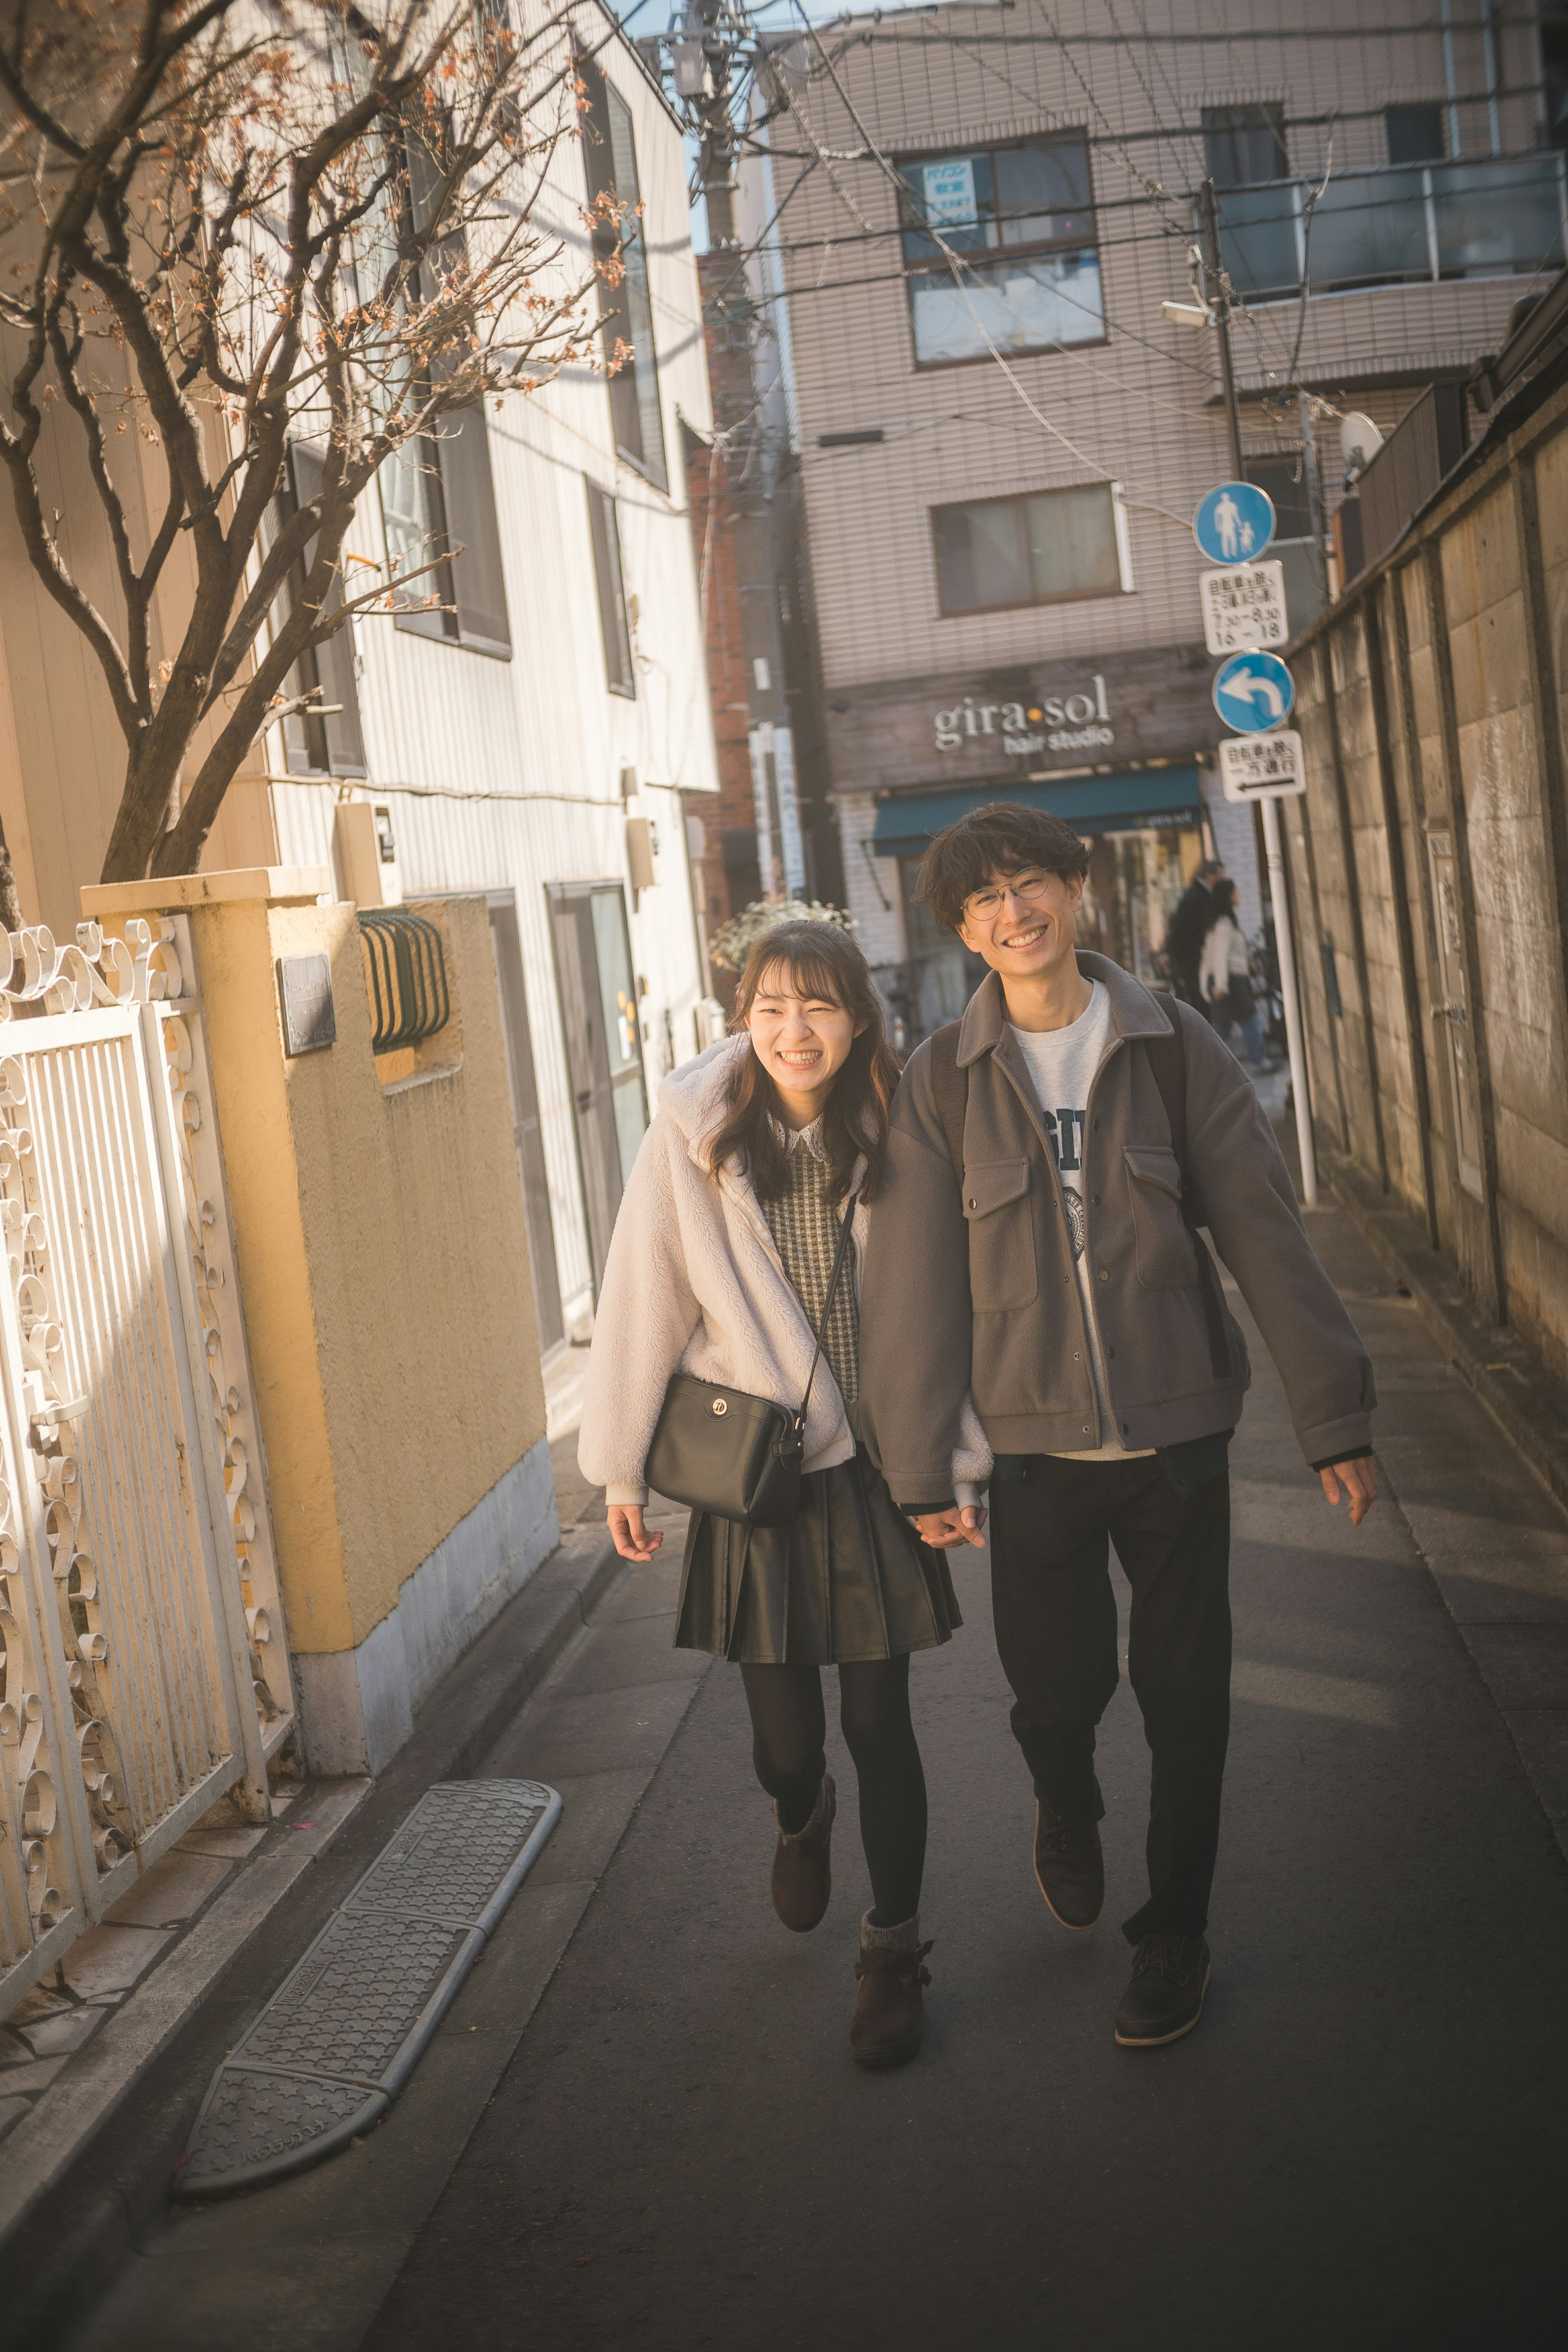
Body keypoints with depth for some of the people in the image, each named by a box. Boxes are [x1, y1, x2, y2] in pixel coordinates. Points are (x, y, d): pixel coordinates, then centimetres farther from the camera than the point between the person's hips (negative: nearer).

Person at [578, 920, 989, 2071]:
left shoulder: (892, 1136, -4)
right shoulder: (692, 1137, -8)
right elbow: (645, 1301, -1)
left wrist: (957, 1457, 3)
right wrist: (622, 1466, 2)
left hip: (874, 1467, 0)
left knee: (879, 1724, 5)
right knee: (786, 1735, 8)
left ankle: (894, 1951, 26)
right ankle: (803, 1823, 46)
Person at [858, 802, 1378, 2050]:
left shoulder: (1171, 1045, -3)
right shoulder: (946, 1079, -3)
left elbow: (1267, 1234, -2)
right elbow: (914, 1279, -3)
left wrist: (1337, 1417, -4)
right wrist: (920, 1468, -5)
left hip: (1179, 1430, 0)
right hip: (1037, 1444, 0)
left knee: (1184, 1694, 7)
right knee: (1054, 1690, 5)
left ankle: (1175, 1932, 30)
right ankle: (1068, 1812, 42)